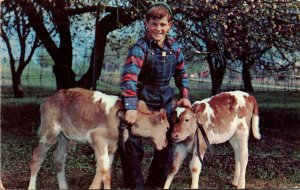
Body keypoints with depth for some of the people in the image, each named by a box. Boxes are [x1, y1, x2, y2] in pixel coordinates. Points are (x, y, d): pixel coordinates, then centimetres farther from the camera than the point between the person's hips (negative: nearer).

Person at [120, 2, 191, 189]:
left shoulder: (174, 47, 2)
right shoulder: (140, 48, -16)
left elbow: (181, 73, 17)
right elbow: (129, 76, -29)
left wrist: (185, 96, 6)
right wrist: (131, 106, -40)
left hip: (165, 101, 5)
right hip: (142, 99, -5)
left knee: (166, 144, 11)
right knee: (133, 145, -10)